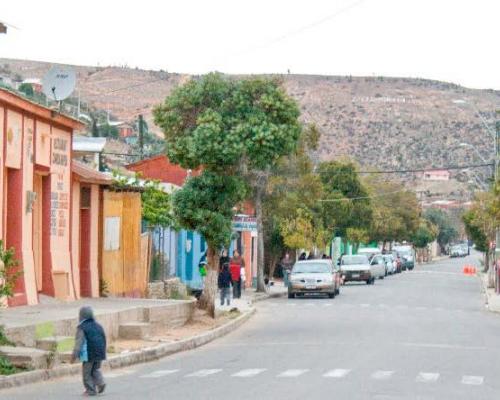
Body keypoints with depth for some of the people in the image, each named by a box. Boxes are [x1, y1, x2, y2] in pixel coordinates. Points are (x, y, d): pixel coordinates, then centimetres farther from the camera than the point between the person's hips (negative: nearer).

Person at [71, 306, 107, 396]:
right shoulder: (98, 326, 11)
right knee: (96, 369, 22)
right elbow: (104, 339, 17)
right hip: (99, 354, 6)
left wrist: (74, 355, -15)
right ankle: (101, 383, 1)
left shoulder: (82, 328, -8)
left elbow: (79, 342, -14)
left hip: (88, 354, -6)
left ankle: (91, 390, 4)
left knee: (87, 372, 6)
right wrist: (103, 352, 27)